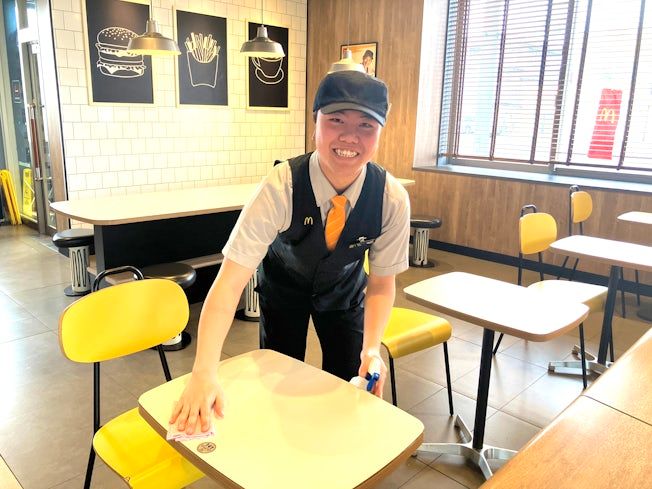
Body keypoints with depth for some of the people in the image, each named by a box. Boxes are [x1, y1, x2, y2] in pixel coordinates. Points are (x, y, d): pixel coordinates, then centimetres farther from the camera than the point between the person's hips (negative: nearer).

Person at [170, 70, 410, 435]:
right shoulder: (281, 188, -37)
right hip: (284, 286, -1)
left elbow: (381, 283, -15)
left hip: (344, 290, 2)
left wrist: (372, 348, -31)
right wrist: (204, 373, -49)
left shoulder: (393, 198, -29)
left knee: (349, 387, 4)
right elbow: (230, 282, -39)